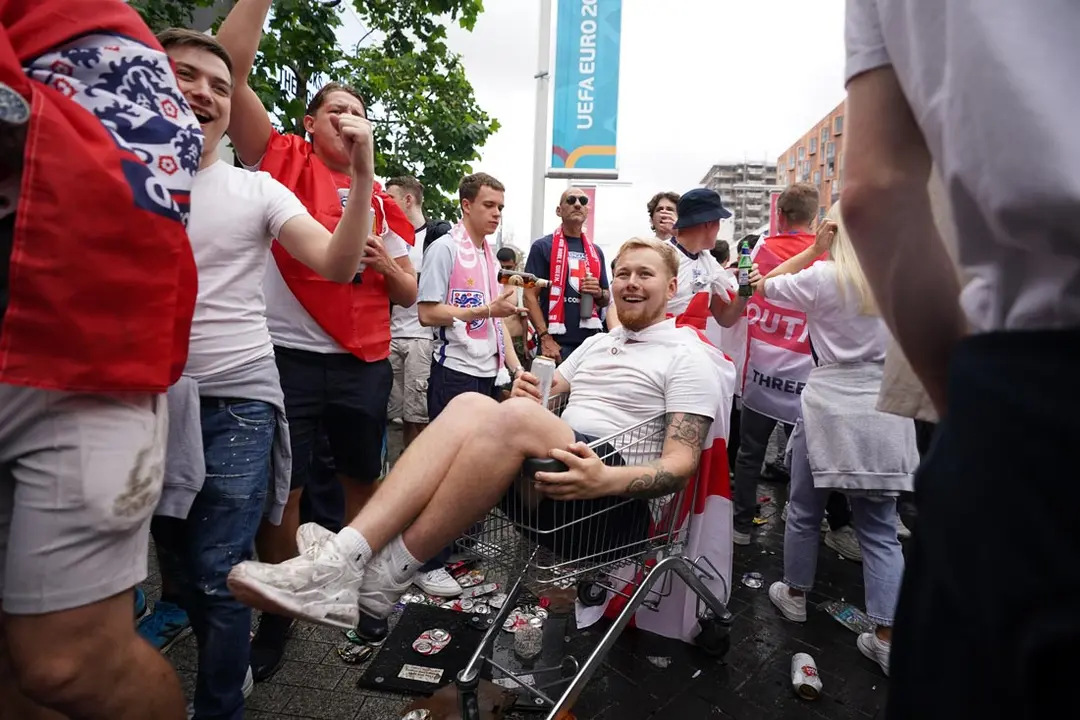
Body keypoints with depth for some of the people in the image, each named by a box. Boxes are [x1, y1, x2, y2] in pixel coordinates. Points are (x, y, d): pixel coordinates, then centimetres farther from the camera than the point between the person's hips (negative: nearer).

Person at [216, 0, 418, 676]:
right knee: (282, 492, 3)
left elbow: (410, 294, 12)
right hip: (290, 356, -3)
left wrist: (387, 263, -7)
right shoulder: (282, 160, 7)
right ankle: (279, 610, 26)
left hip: (366, 364, 3)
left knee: (364, 481, 12)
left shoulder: (382, 199, 13)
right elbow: (233, 68, -5)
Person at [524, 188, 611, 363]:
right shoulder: (543, 246, 0)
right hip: (557, 342, -5)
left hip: (591, 341, 5)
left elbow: (606, 299, 22)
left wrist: (599, 293, -2)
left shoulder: (596, 251, 15)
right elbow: (530, 296, -6)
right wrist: (545, 338, -16)